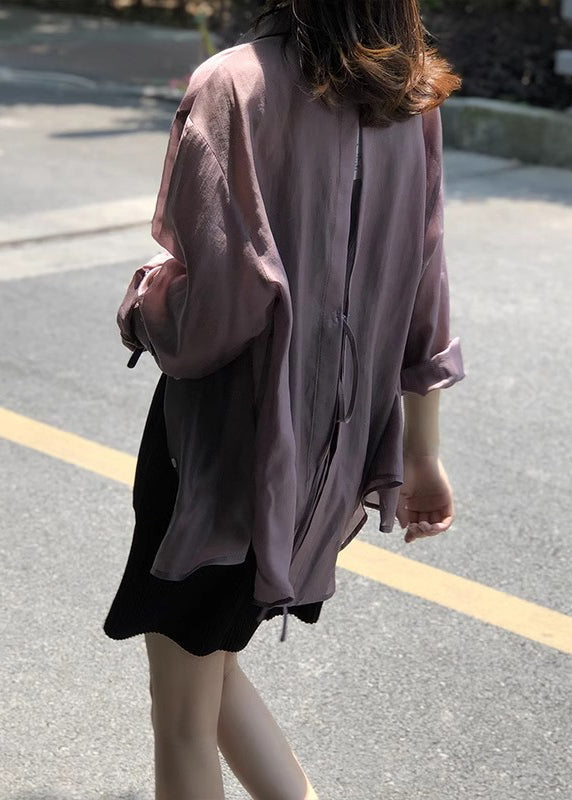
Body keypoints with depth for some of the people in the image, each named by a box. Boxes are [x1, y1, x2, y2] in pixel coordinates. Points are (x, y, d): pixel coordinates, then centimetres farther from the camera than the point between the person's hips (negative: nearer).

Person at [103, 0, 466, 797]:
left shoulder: (236, 85, -18)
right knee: (209, 663, 26)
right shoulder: (408, 95, 2)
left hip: (228, 438, -7)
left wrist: (142, 300, 0)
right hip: (335, 446, 7)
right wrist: (421, 451, 15)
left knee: (182, 713, 12)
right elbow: (423, 294, 7)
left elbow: (212, 311, -22)